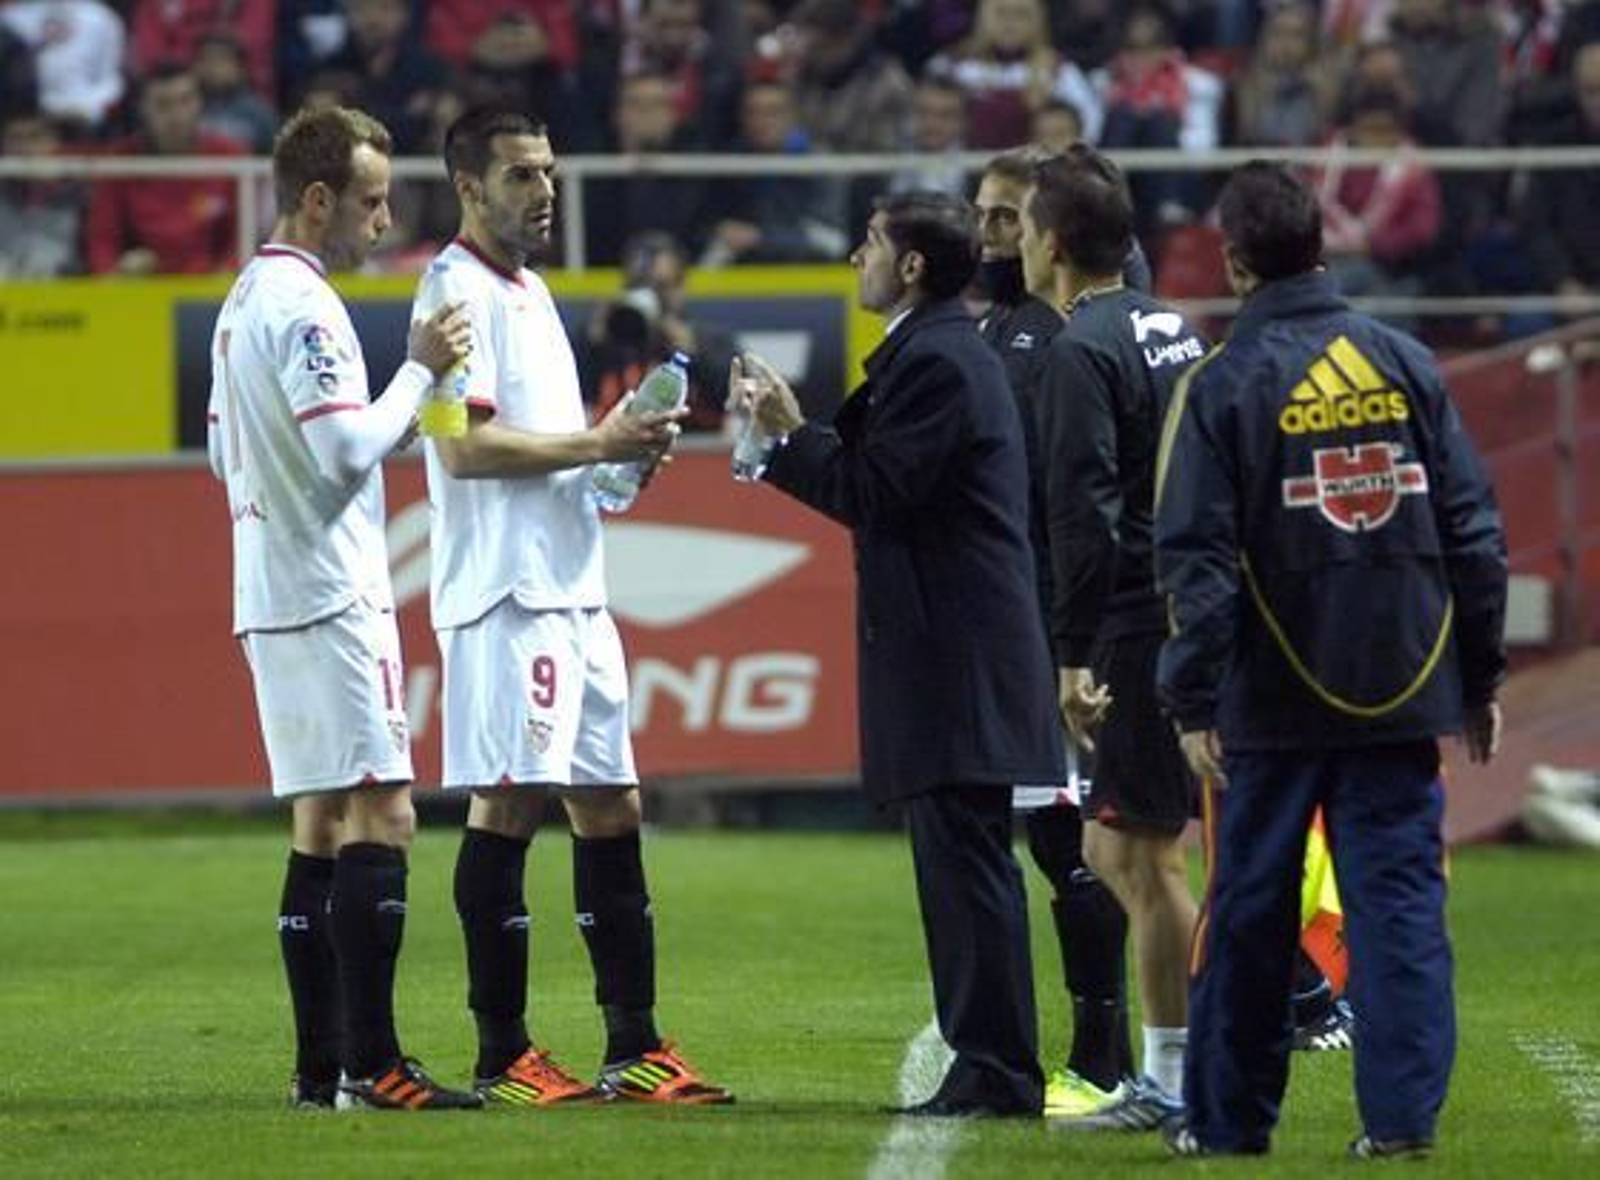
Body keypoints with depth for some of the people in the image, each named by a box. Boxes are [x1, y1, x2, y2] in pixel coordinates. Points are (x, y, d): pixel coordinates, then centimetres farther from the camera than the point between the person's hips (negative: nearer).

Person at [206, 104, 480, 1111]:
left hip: (272, 602, 10)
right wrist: (420, 371, -10)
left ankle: (319, 1065, 9)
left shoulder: (245, 301, 16)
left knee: (321, 824, 10)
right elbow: (348, 451, -20)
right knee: (380, 813, -11)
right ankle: (370, 1063, -16)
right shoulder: (303, 306, -14)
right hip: (331, 598, -10)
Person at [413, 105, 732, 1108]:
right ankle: (503, 1056, -6)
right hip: (505, 591, -10)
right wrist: (597, 444, -16)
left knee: (611, 809, 9)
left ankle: (636, 1047, 11)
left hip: (572, 591, 10)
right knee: (508, 805, -9)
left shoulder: (530, 291, 21)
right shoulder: (459, 289, -8)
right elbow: (464, 445, -18)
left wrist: (619, 448, 8)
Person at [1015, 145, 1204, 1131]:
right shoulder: (1172, 330, 15)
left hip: (1141, 631, -9)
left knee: (1147, 853, -3)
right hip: (1193, 617, 9)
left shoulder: (1083, 348, -12)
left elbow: (1082, 509, -18)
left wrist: (1074, 653, -17)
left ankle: (1173, 1085, -1)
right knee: (1113, 847, 16)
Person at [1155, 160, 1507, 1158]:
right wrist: (1480, 678, 11)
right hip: (1402, 695, 2)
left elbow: (1196, 555, -9)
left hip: (1274, 699, -2)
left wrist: (1195, 700, -7)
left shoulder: (1224, 384, -6)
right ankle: (1403, 1110, -4)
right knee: (1400, 898, 3)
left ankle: (1229, 1117, 15)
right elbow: (1474, 526, 5)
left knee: (1250, 909, 8)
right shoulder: (1408, 366, 3)